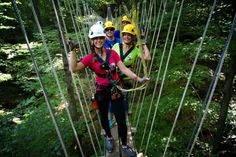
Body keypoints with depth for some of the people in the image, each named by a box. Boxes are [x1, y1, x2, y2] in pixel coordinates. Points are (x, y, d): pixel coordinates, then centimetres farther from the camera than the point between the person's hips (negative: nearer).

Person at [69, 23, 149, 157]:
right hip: (102, 91, 0)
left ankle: (125, 145, 28)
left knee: (121, 119, 5)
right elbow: (74, 68, -20)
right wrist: (73, 51, -24)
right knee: (104, 116, 20)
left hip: (116, 89, 1)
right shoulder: (90, 58, -7)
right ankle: (109, 138, 49)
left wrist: (138, 79, -16)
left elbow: (123, 68, -8)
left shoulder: (112, 53, -2)